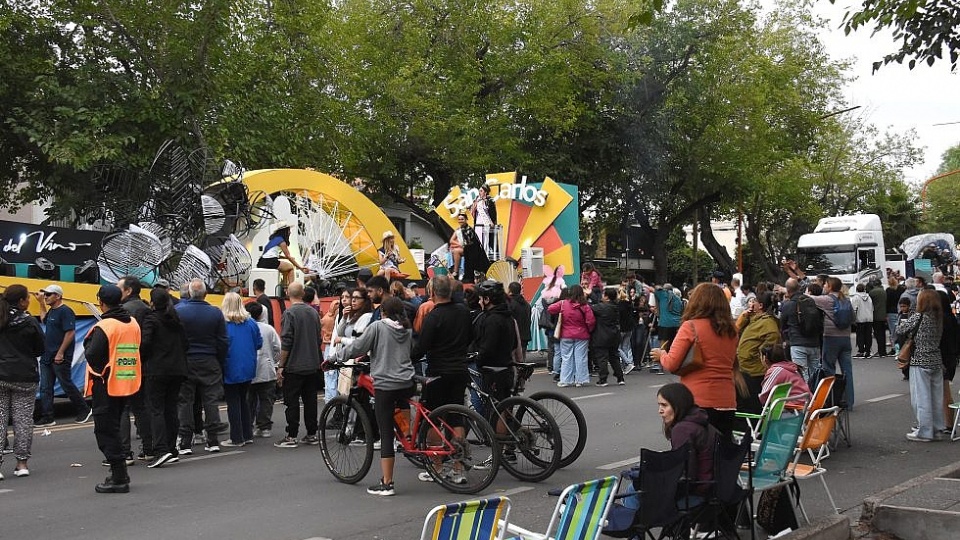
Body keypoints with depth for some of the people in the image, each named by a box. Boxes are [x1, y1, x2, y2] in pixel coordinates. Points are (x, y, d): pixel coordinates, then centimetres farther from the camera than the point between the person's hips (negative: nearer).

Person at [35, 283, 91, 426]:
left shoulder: (65, 311, -15)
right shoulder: (52, 311, 13)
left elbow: (70, 333, -20)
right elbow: (44, 320, 34)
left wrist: (61, 353, -22)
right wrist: (41, 303, 25)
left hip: (60, 358, -9)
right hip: (47, 356, 9)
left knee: (67, 385, 1)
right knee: (45, 388, 7)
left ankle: (84, 410, 16)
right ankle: (47, 418, 10)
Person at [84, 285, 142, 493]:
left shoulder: (104, 327, -16)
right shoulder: (133, 324, 7)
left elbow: (92, 356, -17)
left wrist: (88, 342, -1)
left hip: (106, 386, -7)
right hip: (127, 384, 7)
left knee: (106, 431, -1)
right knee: (114, 428, 19)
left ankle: (119, 478, -2)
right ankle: (119, 473, 24)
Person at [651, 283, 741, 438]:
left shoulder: (690, 327, -8)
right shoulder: (731, 331, 7)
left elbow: (671, 364, -9)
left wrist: (661, 354, 11)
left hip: (698, 401, -5)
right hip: (726, 401, 5)